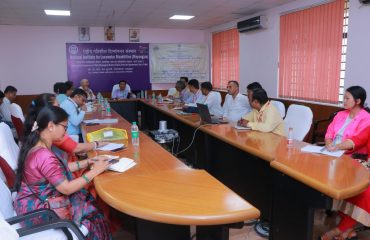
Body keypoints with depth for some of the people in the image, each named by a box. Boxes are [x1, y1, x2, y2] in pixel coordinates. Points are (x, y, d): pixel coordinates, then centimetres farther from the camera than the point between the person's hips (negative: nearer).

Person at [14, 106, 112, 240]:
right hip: (39, 210, -8)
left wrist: (87, 163, 3)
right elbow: (66, 189, -24)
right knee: (94, 211, 4)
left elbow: (59, 168, 9)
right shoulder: (44, 155, -31)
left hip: (36, 200, 8)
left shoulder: (36, 144, -1)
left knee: (88, 200, 12)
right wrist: (94, 171, -17)